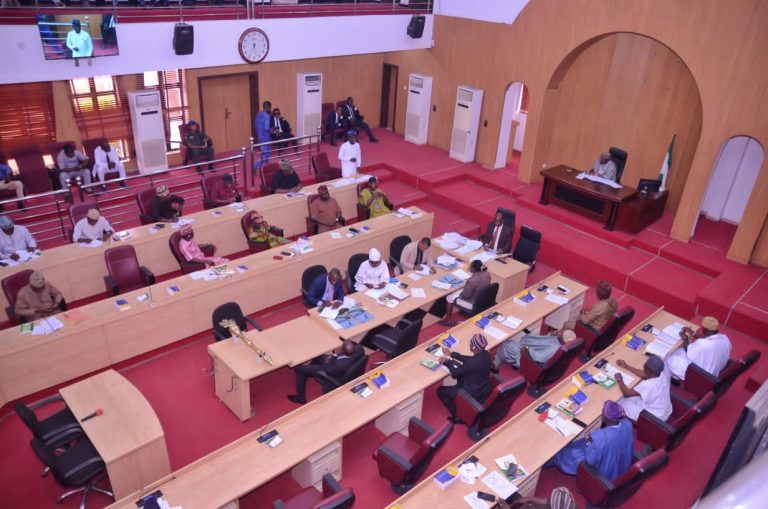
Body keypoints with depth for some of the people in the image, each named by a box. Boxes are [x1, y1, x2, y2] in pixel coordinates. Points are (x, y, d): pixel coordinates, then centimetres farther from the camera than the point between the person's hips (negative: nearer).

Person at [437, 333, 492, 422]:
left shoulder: (471, 363, -34)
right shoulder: (486, 354, -12)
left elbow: (455, 373, -16)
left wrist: (447, 361, -1)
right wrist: (452, 354, 8)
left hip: (475, 395, -7)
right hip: (485, 390, 7)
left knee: (440, 391, 7)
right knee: (461, 373, 27)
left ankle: (457, 416, 15)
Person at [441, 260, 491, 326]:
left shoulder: (471, 281, -35)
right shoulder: (487, 273, -11)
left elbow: (465, 295, -22)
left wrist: (460, 293, -1)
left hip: (474, 304, -8)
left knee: (450, 297, 11)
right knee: (460, 291, 29)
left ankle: (448, 320, 27)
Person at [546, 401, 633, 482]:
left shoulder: (600, 437, -41)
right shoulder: (627, 423, -21)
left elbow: (591, 461, -25)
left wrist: (588, 441, -12)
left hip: (606, 473, -6)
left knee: (570, 452, 16)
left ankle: (547, 462, 45)